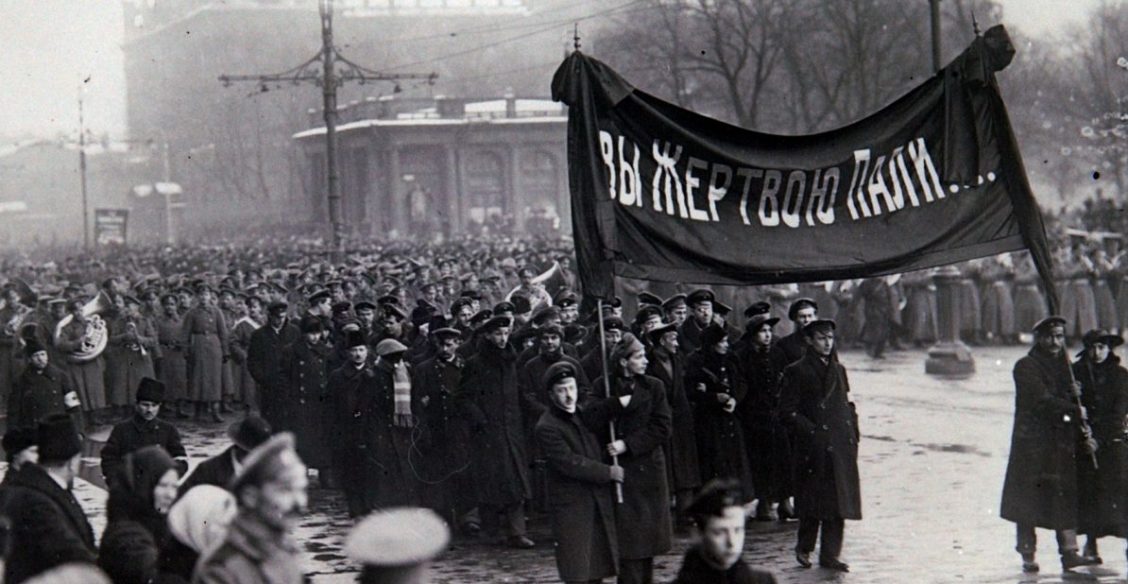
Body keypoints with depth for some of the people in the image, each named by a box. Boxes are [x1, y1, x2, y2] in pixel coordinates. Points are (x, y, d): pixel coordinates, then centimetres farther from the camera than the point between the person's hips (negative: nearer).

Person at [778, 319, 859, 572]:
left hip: (841, 447, 5)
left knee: (839, 502, 2)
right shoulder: (796, 372, -3)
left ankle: (830, 556, 7)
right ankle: (804, 548, 16)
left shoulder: (838, 370, 15)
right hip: (813, 447, -5)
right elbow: (787, 412, -6)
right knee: (814, 502, -3)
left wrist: (853, 435, 9)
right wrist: (812, 431, -13)